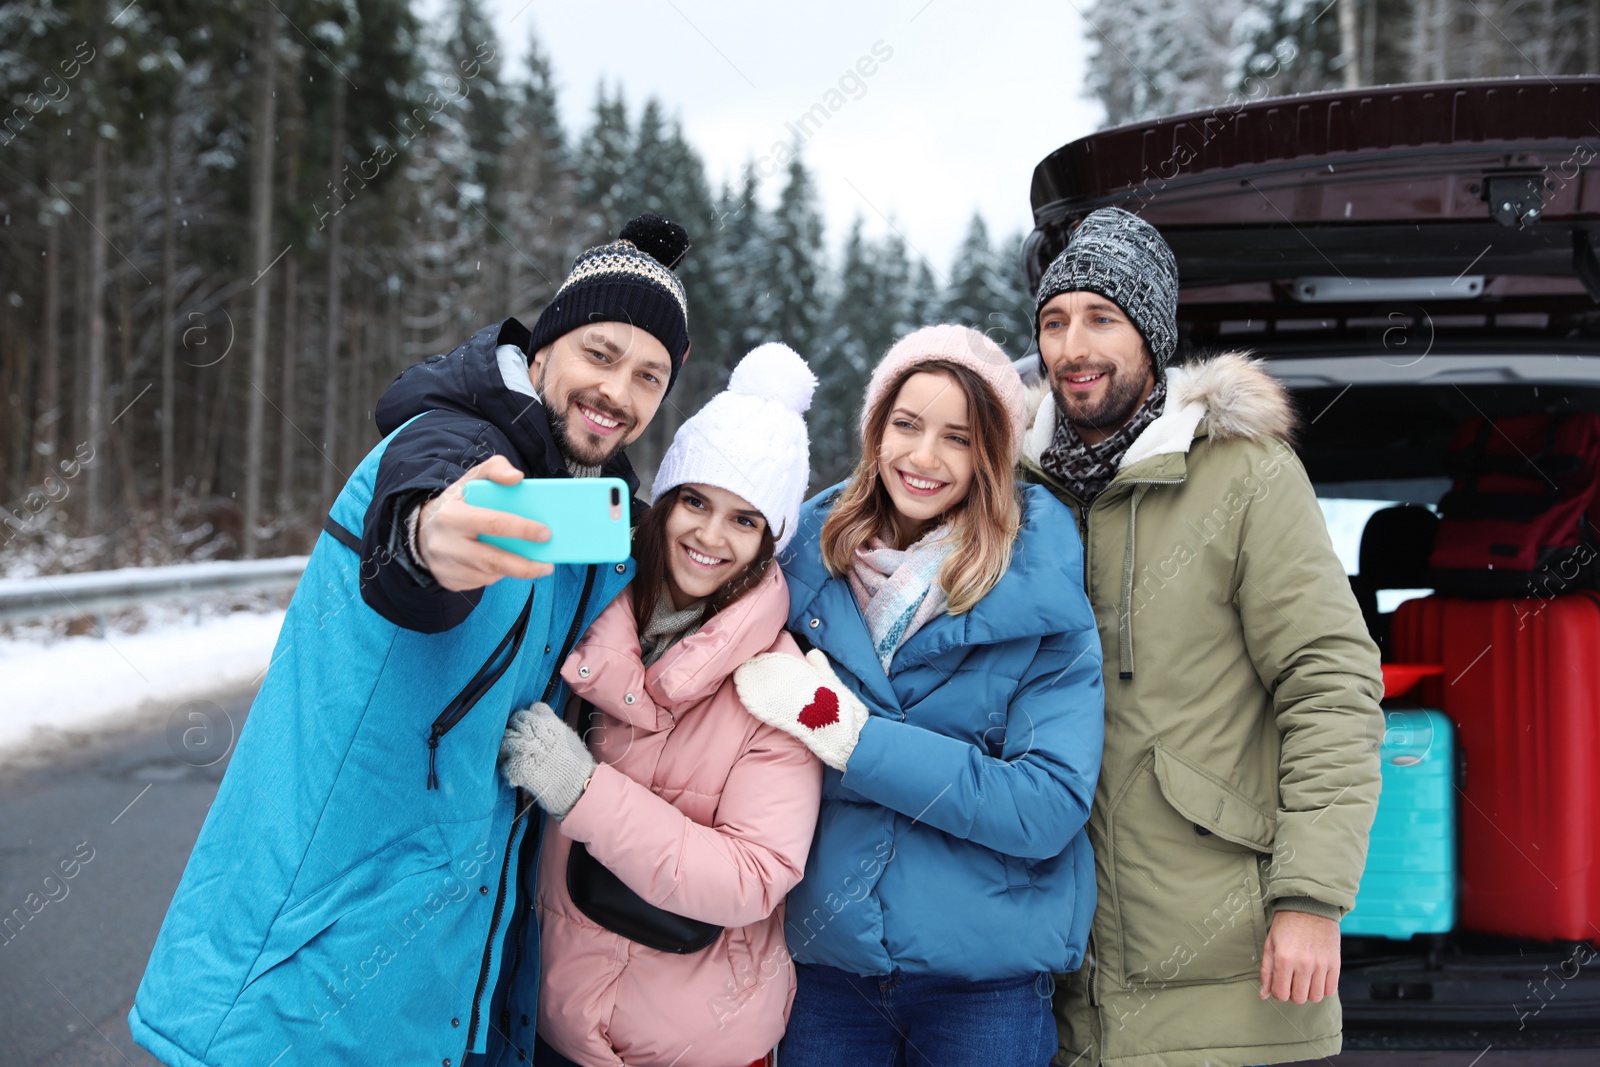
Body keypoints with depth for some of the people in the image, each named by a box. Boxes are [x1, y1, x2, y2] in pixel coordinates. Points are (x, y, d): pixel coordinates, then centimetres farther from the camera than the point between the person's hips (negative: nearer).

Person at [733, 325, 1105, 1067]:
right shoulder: (809, 557, 0)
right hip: (825, 958, 2)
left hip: (985, 980, -2)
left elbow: (1051, 807, -17)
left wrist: (848, 733, -21)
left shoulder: (1041, 597, -9)